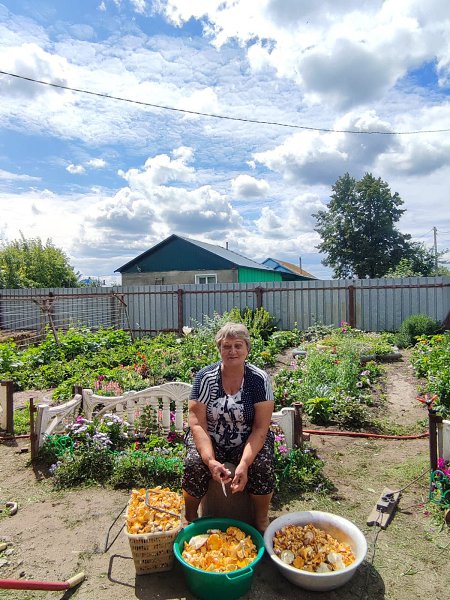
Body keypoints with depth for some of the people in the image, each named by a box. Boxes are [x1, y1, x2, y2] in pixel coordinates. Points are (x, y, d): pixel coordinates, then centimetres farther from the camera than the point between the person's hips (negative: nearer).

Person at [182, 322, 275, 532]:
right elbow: (197, 423, -13)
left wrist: (244, 463, -26)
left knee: (263, 466, -26)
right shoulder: (205, 377, -10)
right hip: (210, 441, 0)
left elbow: (261, 426, -13)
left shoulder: (259, 379, -11)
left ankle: (262, 521, 4)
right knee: (195, 465, -26)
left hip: (248, 441, 0)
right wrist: (210, 460, -27)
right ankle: (189, 518, 4)